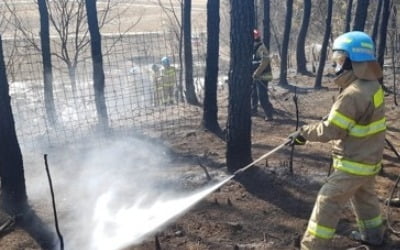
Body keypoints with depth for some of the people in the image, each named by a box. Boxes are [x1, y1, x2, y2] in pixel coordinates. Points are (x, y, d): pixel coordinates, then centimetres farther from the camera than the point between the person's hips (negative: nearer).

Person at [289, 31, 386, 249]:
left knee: (328, 201, -3)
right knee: (363, 195, 28)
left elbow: (330, 130, -24)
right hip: (368, 157, 10)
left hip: (355, 162, -9)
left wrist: (304, 133, -10)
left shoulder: (353, 94, -28)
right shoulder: (372, 85, 2)